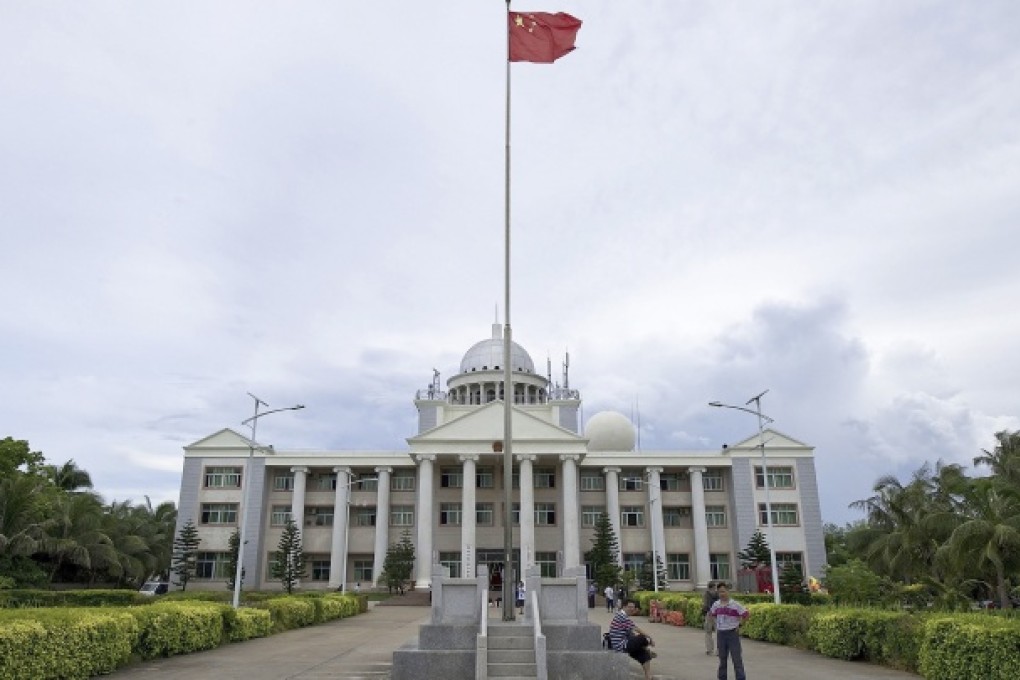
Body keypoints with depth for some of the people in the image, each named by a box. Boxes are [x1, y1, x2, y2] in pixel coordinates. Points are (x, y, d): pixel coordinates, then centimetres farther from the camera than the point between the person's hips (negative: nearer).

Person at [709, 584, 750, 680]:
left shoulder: (735, 604, -11)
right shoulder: (716, 604, 3)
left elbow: (746, 615, -7)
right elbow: (711, 614, 21)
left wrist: (739, 624, -4)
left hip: (733, 633, -4)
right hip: (720, 634, 4)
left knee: (737, 658, -2)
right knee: (722, 658, 13)